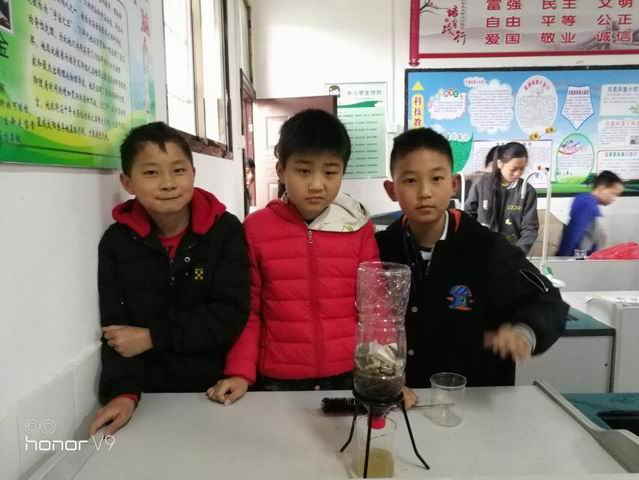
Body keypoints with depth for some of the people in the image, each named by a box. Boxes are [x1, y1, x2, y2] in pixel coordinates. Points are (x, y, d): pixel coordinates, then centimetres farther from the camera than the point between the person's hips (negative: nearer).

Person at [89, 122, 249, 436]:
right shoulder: (116, 241, -4)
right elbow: (116, 328, -6)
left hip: (219, 387, -1)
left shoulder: (226, 230, -11)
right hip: (153, 394, 1)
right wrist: (123, 391, -20)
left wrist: (153, 337, -18)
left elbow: (232, 315, -16)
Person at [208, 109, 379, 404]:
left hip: (348, 377, 1)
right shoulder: (256, 228, -5)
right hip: (277, 379, 0)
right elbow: (247, 310, 2)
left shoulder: (358, 228, -4)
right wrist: (240, 372, -6)